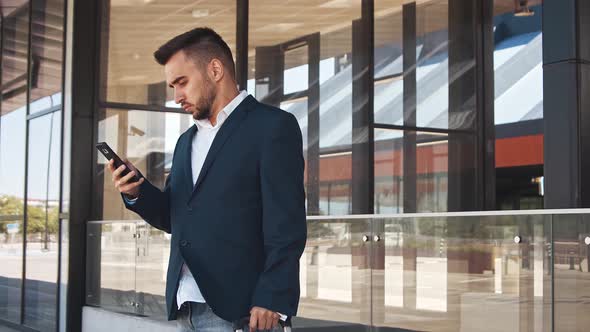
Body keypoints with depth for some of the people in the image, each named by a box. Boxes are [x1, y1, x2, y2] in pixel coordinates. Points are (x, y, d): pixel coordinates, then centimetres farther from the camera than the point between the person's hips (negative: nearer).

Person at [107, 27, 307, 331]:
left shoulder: (272, 126, -4)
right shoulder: (187, 141, 19)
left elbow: (286, 225, -11)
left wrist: (272, 299, -17)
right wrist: (137, 192, 3)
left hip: (236, 307, -7)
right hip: (185, 308, 7)